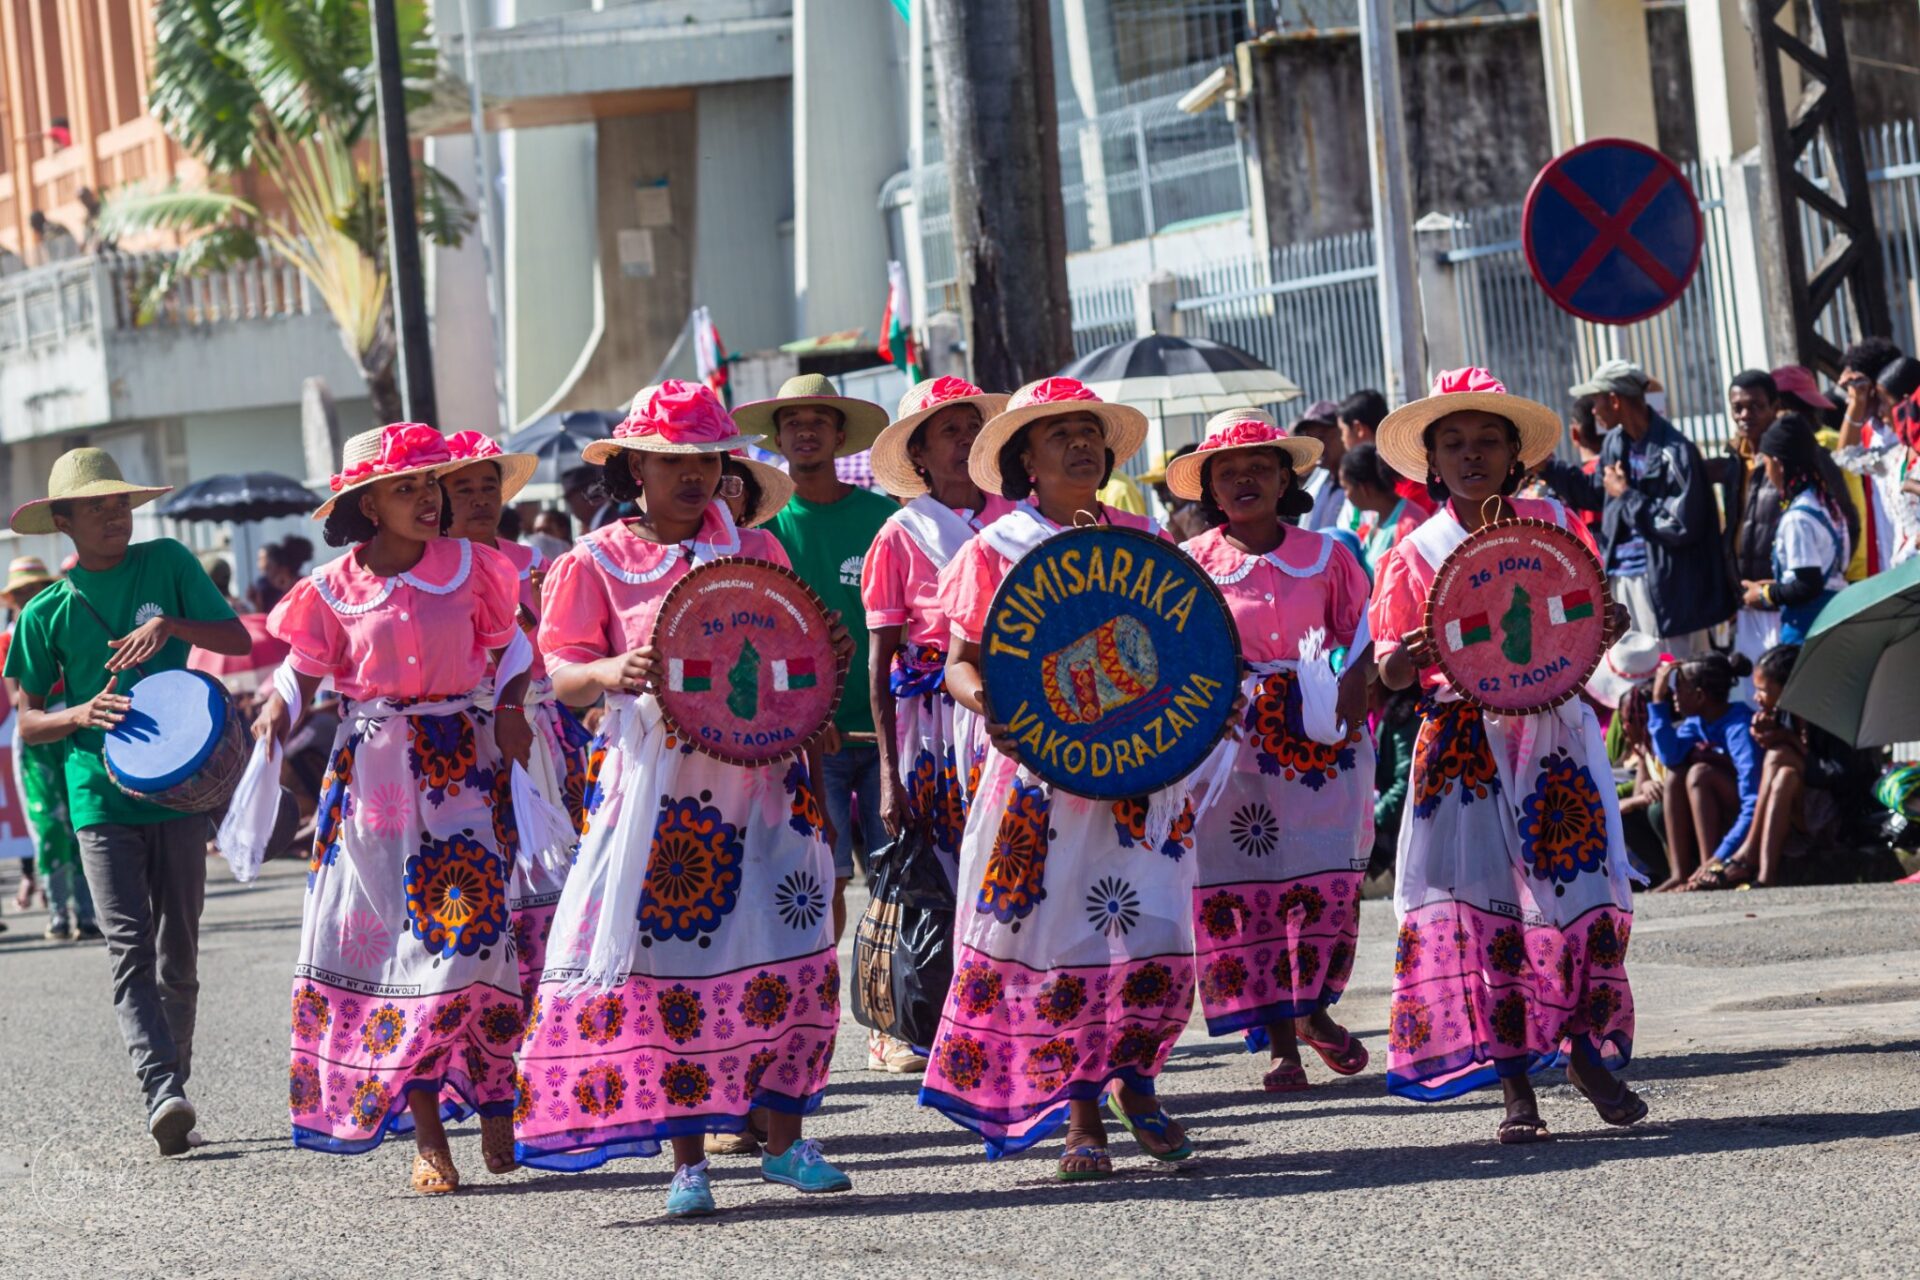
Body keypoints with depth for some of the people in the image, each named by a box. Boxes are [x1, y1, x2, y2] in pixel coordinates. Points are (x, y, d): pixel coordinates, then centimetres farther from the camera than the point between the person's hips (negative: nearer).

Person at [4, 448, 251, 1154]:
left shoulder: (166, 563, 5)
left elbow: (238, 639, 4)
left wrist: (169, 625, -13)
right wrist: (80, 715, -15)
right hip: (100, 798, -1)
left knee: (177, 954, 5)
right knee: (130, 946, -14)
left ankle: (172, 1095, 14)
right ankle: (162, 1093, -26)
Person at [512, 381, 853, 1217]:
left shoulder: (755, 550, 12)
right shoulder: (598, 562, 4)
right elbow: (562, 676, -1)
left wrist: (827, 650, -3)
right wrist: (613, 672, -22)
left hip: (759, 775, 3)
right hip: (659, 783, -3)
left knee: (786, 953, 0)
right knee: (667, 961, -5)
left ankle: (783, 1138, 11)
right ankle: (687, 1157, 2)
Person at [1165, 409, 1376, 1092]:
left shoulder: (1325, 556, 8)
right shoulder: (1191, 563, 6)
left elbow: (1362, 638, 10)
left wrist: (1352, 697, -8)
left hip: (1320, 734, 1)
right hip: (1229, 737, 0)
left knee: (1325, 875, -6)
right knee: (1242, 881, -5)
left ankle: (1313, 1010, 17)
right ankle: (1279, 1041, 2)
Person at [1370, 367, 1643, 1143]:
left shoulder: (1554, 526, 8)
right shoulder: (1416, 554, 5)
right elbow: (1393, 671, 3)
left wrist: (1603, 630, -12)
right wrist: (1403, 662, -21)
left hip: (1553, 737, 1)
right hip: (1464, 747, -1)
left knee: (1576, 891, -6)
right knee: (1479, 904, -5)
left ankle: (1588, 1052, 13)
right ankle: (1515, 1084, 1)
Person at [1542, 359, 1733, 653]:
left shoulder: (1675, 452, -17)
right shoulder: (1615, 442, 9)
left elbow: (1683, 526, -21)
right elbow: (1597, 495, 28)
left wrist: (1627, 496, -15)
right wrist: (1546, 467, 26)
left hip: (1666, 587, -8)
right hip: (1622, 580, 8)